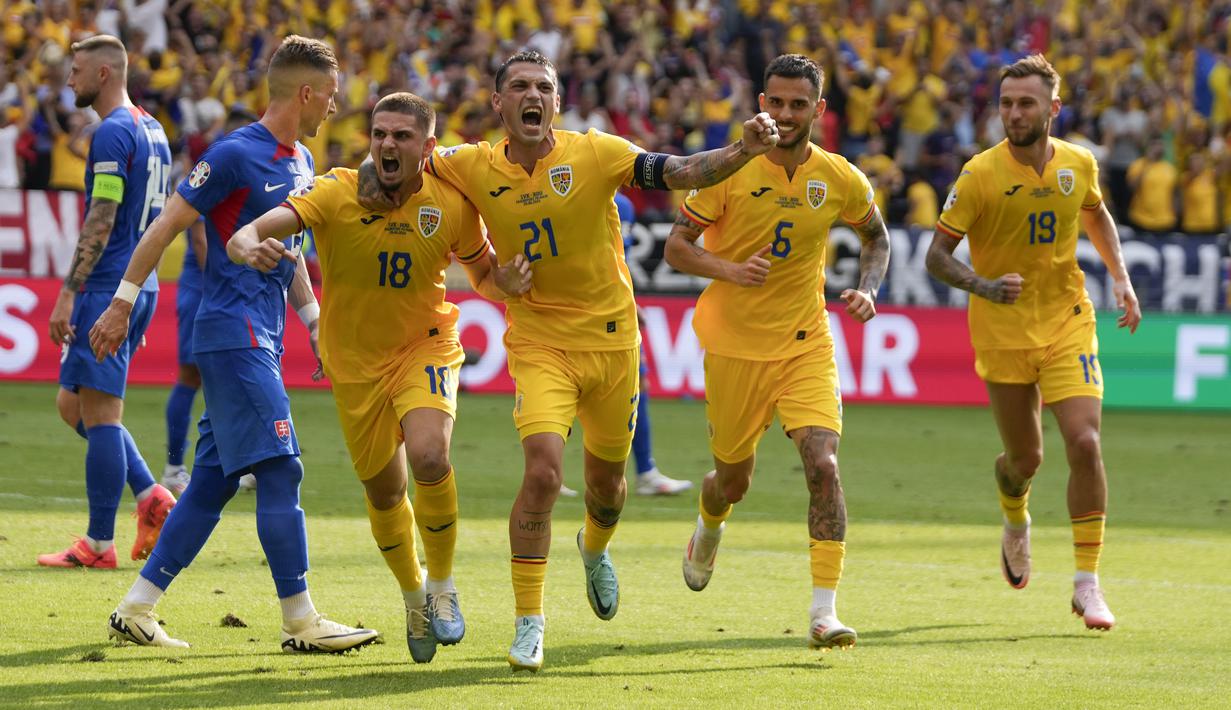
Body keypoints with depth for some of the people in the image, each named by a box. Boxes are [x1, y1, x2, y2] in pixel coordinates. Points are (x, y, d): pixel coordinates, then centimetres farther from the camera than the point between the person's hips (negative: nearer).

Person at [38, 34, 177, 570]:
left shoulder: (113, 133, -13)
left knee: (98, 413, -5)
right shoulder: (151, 130, 16)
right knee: (74, 404, 16)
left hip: (109, 287, -10)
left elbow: (101, 221, -19)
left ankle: (99, 544, -3)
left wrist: (69, 293, -20)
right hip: (141, 285, 10)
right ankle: (151, 497, 7)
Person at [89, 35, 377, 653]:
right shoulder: (236, 155, -12)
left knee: (213, 481, 8)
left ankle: (136, 609, 12)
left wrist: (315, 320, 22)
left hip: (261, 339, 9)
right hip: (233, 334, -9)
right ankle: (300, 622, -9)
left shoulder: (301, 162, 15)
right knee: (280, 469, -12)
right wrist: (122, 304, -7)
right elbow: (167, 225, -8)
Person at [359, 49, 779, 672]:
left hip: (611, 339, 1)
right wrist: (377, 172, -10)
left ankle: (594, 551, 54)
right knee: (543, 470, -21)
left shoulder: (595, 153, -11)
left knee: (606, 482, 17)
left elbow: (680, 173, -18)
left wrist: (743, 151, -33)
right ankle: (528, 624, -11)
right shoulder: (474, 168, -5)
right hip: (538, 343, -1)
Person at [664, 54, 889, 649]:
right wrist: (730, 270, -25)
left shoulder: (840, 180, -4)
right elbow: (676, 246, -7)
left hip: (805, 343, 1)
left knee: (823, 465, -19)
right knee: (734, 479, 13)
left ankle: (824, 611, -17)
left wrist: (867, 289, -3)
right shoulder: (731, 169, -11)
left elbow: (876, 236, 15)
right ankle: (708, 528, 52)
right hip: (734, 346, -1)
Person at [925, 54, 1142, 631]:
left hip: (1067, 324, 1)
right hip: (1003, 332, -1)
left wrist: (1120, 276, 9)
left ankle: (1087, 584, -7)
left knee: (1085, 444, -15)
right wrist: (984, 286, -30)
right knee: (1025, 459, 9)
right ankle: (1015, 521, 47)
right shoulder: (981, 174, -14)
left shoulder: (1078, 164, -4)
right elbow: (937, 256, -12)